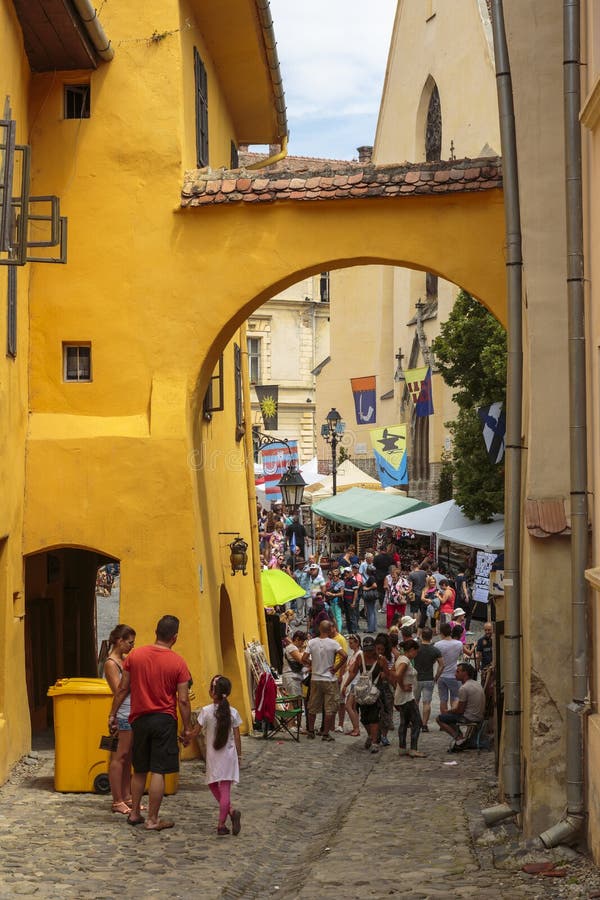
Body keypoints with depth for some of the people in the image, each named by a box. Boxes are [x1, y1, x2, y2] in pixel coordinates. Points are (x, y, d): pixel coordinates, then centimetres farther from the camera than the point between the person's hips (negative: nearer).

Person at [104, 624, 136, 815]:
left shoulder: (124, 660, 15)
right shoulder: (111, 663, -11)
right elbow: (119, 691, -17)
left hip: (132, 714, 9)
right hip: (123, 715, -9)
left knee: (128, 758, 12)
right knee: (118, 758, -5)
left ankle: (126, 797, 18)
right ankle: (117, 801, -1)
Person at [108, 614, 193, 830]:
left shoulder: (135, 655, -1)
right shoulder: (178, 662, -8)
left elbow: (123, 689, 4)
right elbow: (183, 700, -8)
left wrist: (113, 715, 13)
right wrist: (187, 728, 1)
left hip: (140, 719, 3)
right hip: (164, 721, -3)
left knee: (139, 770, 17)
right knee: (158, 772, -1)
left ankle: (134, 813, 24)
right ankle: (152, 820, 1)